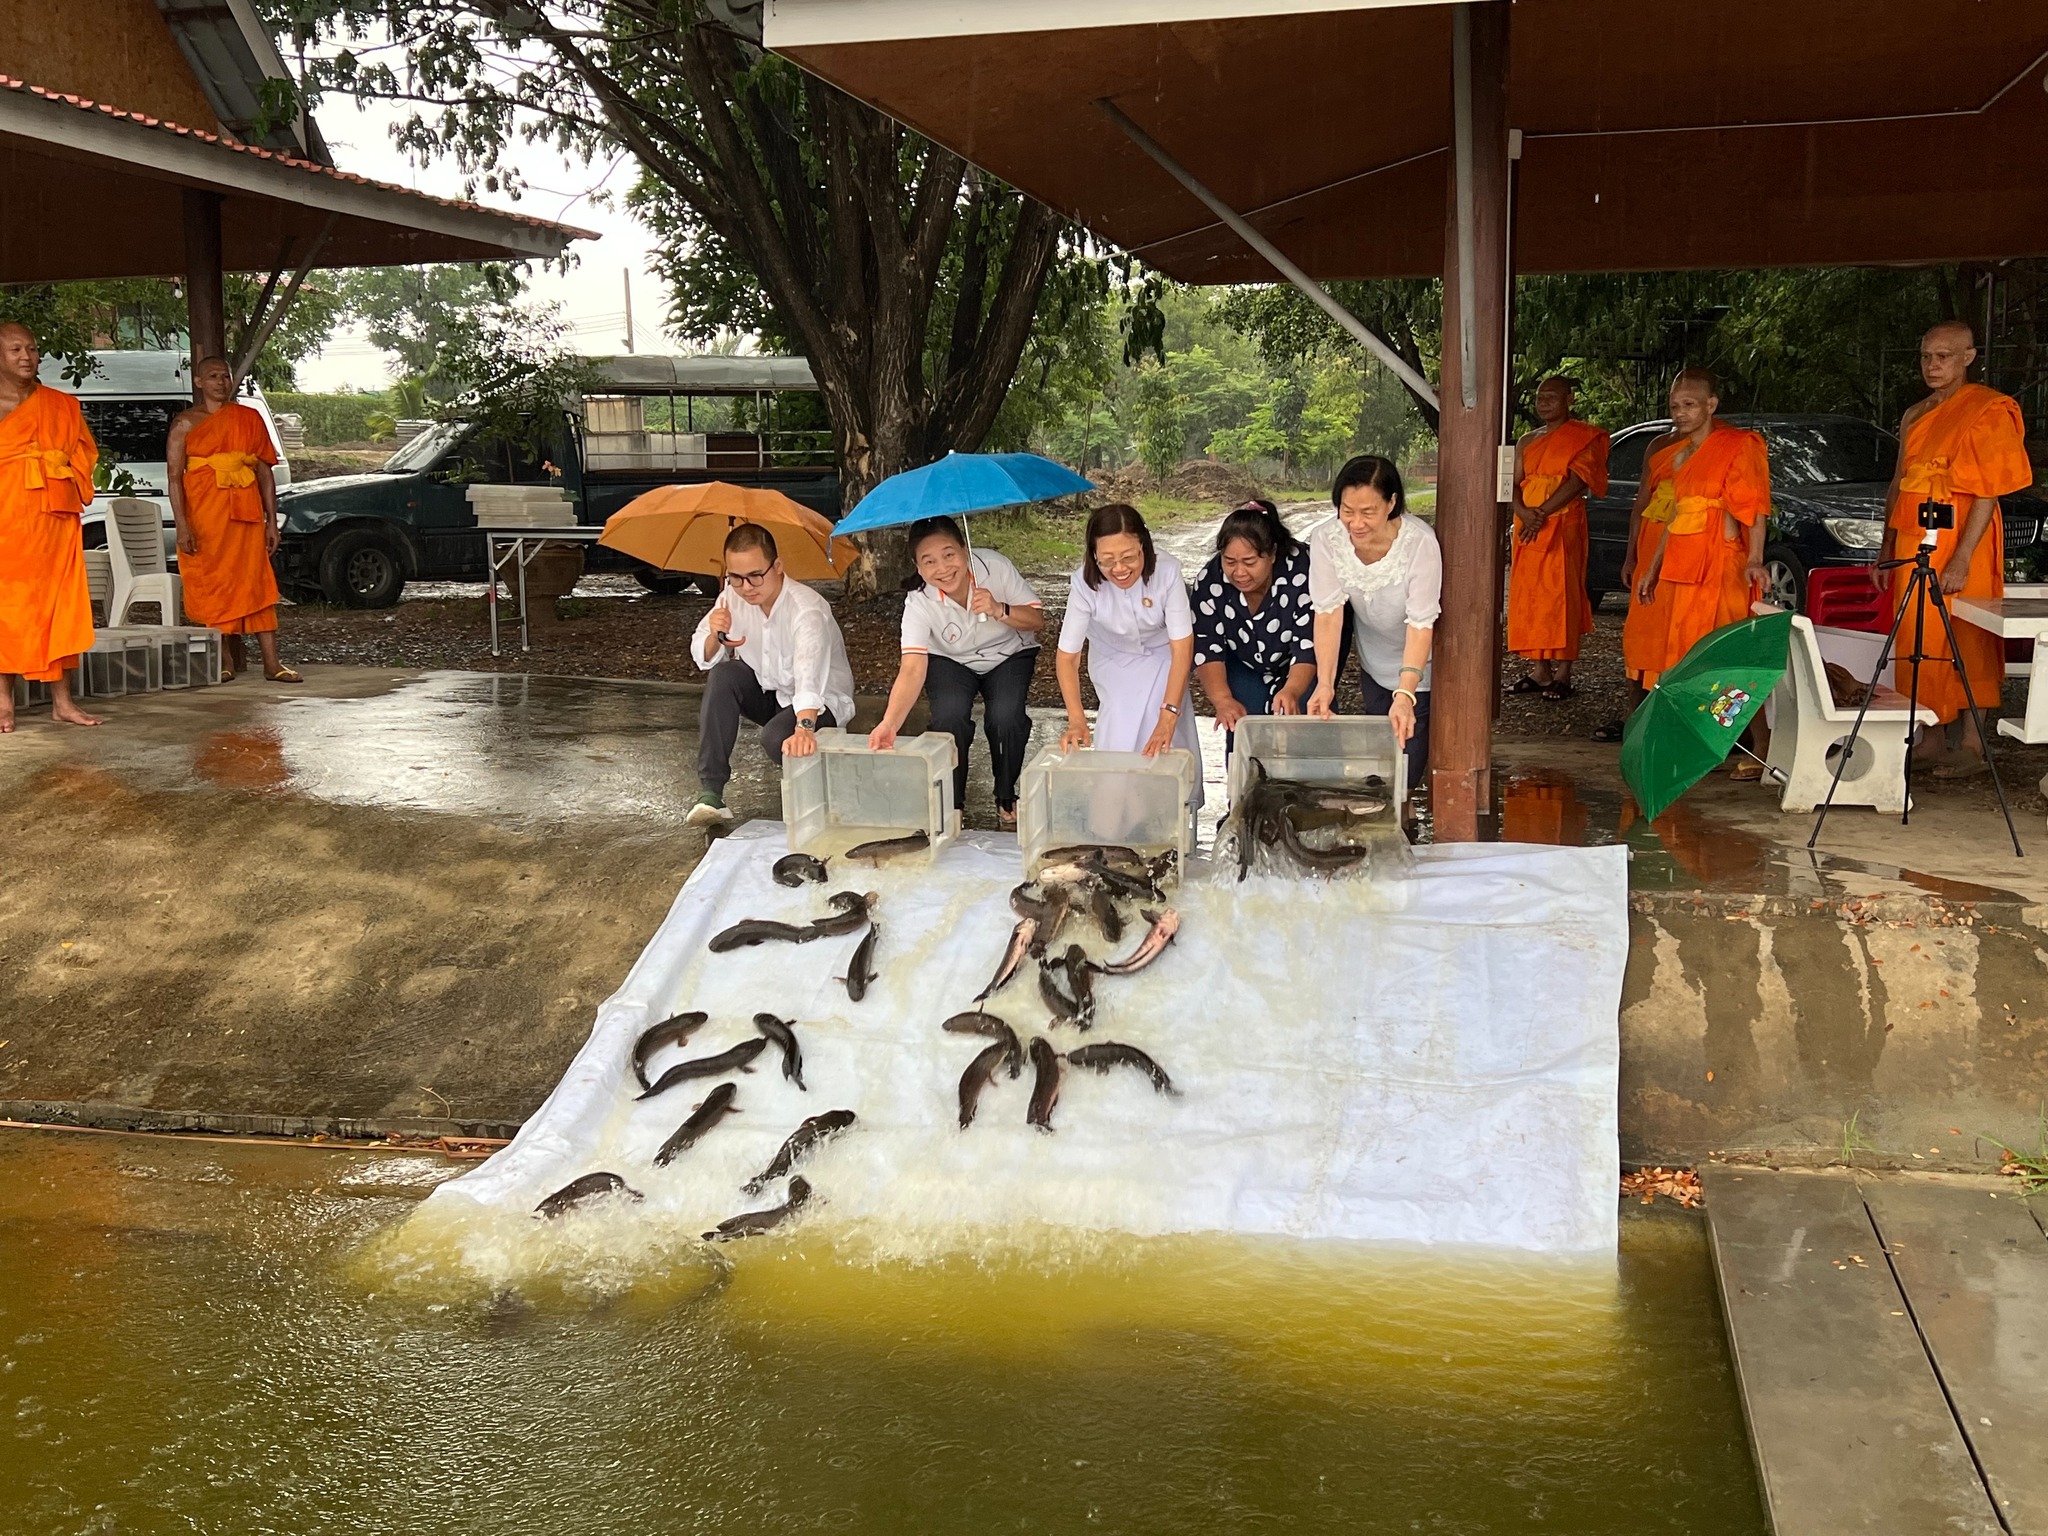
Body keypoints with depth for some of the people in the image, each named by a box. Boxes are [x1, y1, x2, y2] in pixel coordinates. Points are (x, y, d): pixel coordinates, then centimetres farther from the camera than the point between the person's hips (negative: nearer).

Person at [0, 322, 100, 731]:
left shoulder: (63, 406, 12)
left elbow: (85, 451, 15)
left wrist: (72, 486, 1)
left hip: (56, 519, 3)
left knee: (60, 606, 4)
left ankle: (62, 700, 10)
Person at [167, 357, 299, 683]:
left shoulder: (250, 419, 11)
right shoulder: (186, 423, 3)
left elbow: (265, 472, 11)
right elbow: (174, 476, -4)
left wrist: (272, 522, 5)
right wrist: (182, 526, -13)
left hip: (245, 512, 2)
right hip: (204, 513, -2)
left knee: (257, 583, -2)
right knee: (213, 584, 1)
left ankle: (272, 663, -5)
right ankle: (225, 659, 10)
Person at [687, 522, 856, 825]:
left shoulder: (807, 608, -30)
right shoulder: (733, 598, -9)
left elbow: (809, 672, -48)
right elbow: (703, 658, -3)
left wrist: (803, 727, -65)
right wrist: (715, 637, -27)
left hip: (820, 701, -6)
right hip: (769, 695, 6)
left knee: (776, 738, -34)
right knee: (724, 675, -22)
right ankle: (710, 790, -21)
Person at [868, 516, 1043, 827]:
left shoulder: (994, 566, -25)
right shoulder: (919, 604, -27)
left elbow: (1037, 620, -15)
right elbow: (912, 669, -39)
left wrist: (1000, 611, -37)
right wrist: (890, 723, -55)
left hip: (1009, 654, 0)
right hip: (951, 662, 0)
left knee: (1005, 716, -26)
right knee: (949, 715, -28)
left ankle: (1006, 798, 2)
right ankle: (951, 802, -3)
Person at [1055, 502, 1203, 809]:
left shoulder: (1167, 571, -35)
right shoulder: (1084, 584, -32)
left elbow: (1182, 646, -33)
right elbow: (1068, 656, -28)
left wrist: (1168, 717, -42)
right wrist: (1077, 720, -43)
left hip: (1163, 654, -1)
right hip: (1114, 660, 1)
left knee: (1166, 743, -13)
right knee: (1119, 738, -13)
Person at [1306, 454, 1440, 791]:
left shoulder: (1419, 542, -34)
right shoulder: (1326, 539, -23)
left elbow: (1421, 624, -34)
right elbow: (1328, 611, -26)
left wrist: (1405, 694, -45)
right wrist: (1325, 683, -38)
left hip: (1417, 665, -3)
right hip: (1373, 662, 3)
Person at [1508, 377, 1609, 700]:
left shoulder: (1584, 437, 0)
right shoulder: (1527, 442, 18)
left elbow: (1577, 480, -12)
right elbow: (1515, 483, 10)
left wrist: (1543, 514, -19)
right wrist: (1524, 513, -11)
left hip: (1563, 525, -6)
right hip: (1527, 526, 6)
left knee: (1560, 594, -8)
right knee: (1528, 595, 3)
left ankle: (1562, 675, -8)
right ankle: (1539, 671, 8)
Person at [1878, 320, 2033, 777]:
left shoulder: (1989, 411, -6)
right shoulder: (1915, 416, 17)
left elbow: (1988, 494, -12)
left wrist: (1961, 560, -19)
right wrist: (1887, 554, 16)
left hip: (1959, 541, -7)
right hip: (1912, 543, 7)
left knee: (1967, 644, -5)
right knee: (1919, 641, 7)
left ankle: (1972, 746, -1)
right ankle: (1930, 739, 15)